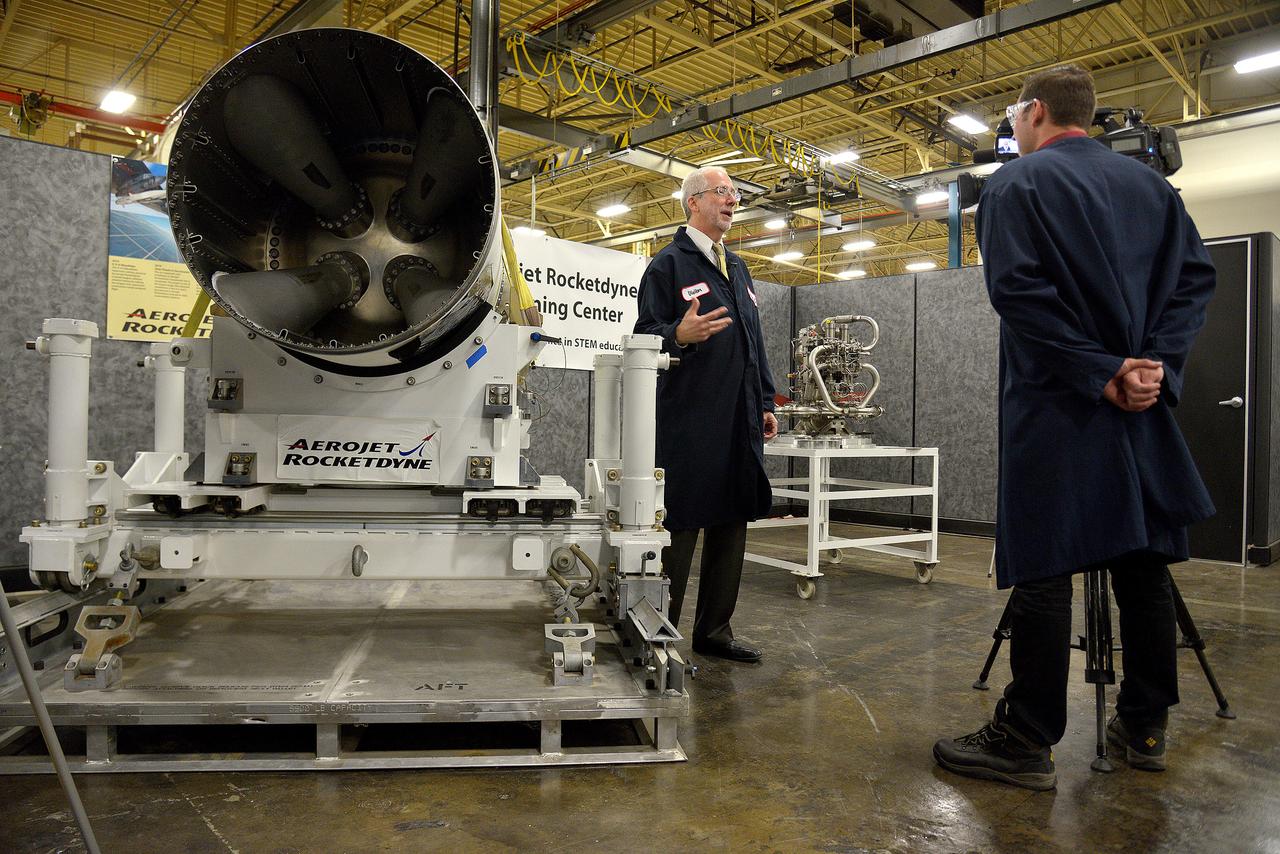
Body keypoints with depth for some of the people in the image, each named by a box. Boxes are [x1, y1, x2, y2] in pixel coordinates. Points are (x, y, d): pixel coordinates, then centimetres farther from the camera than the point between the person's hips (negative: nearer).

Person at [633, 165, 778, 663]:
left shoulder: (737, 268, 21)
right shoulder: (669, 264, -1)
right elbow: (646, 336, -9)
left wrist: (765, 402, 19)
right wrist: (679, 335, -30)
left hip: (740, 424, 8)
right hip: (688, 424, -7)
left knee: (731, 527, 10)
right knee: (680, 529, -3)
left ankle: (714, 630, 21)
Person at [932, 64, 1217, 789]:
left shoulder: (1018, 183, -3)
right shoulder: (1152, 185, 15)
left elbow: (1018, 289, -16)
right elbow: (1196, 276, 7)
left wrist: (1101, 371, -13)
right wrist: (1157, 364, -2)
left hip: (1057, 404, -6)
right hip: (1145, 405, 6)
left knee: (1044, 567, -4)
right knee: (1143, 560, 12)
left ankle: (1027, 745, 3)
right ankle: (1145, 728, 23)